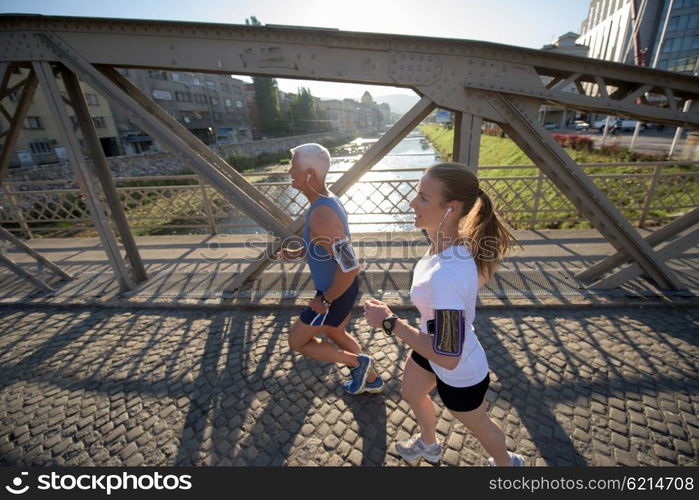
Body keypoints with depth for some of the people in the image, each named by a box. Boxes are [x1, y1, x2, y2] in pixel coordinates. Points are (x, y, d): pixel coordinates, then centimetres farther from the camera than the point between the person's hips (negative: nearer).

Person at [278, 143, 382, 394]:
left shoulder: (321, 216, -33)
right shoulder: (328, 200, 0)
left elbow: (350, 268, -35)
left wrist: (325, 301, -21)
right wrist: (296, 253, 7)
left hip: (336, 293, -9)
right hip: (341, 287, 9)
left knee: (297, 341, 12)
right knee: (335, 333, 29)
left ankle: (358, 362, 20)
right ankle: (371, 379, 46)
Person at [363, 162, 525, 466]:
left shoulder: (446, 276, -43)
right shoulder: (454, 239, -17)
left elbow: (447, 357, -34)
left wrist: (389, 322, -28)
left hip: (459, 372, -8)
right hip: (435, 343, 8)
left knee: (477, 425, 26)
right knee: (411, 394, 32)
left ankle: (507, 463, 63)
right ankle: (428, 446, 65)